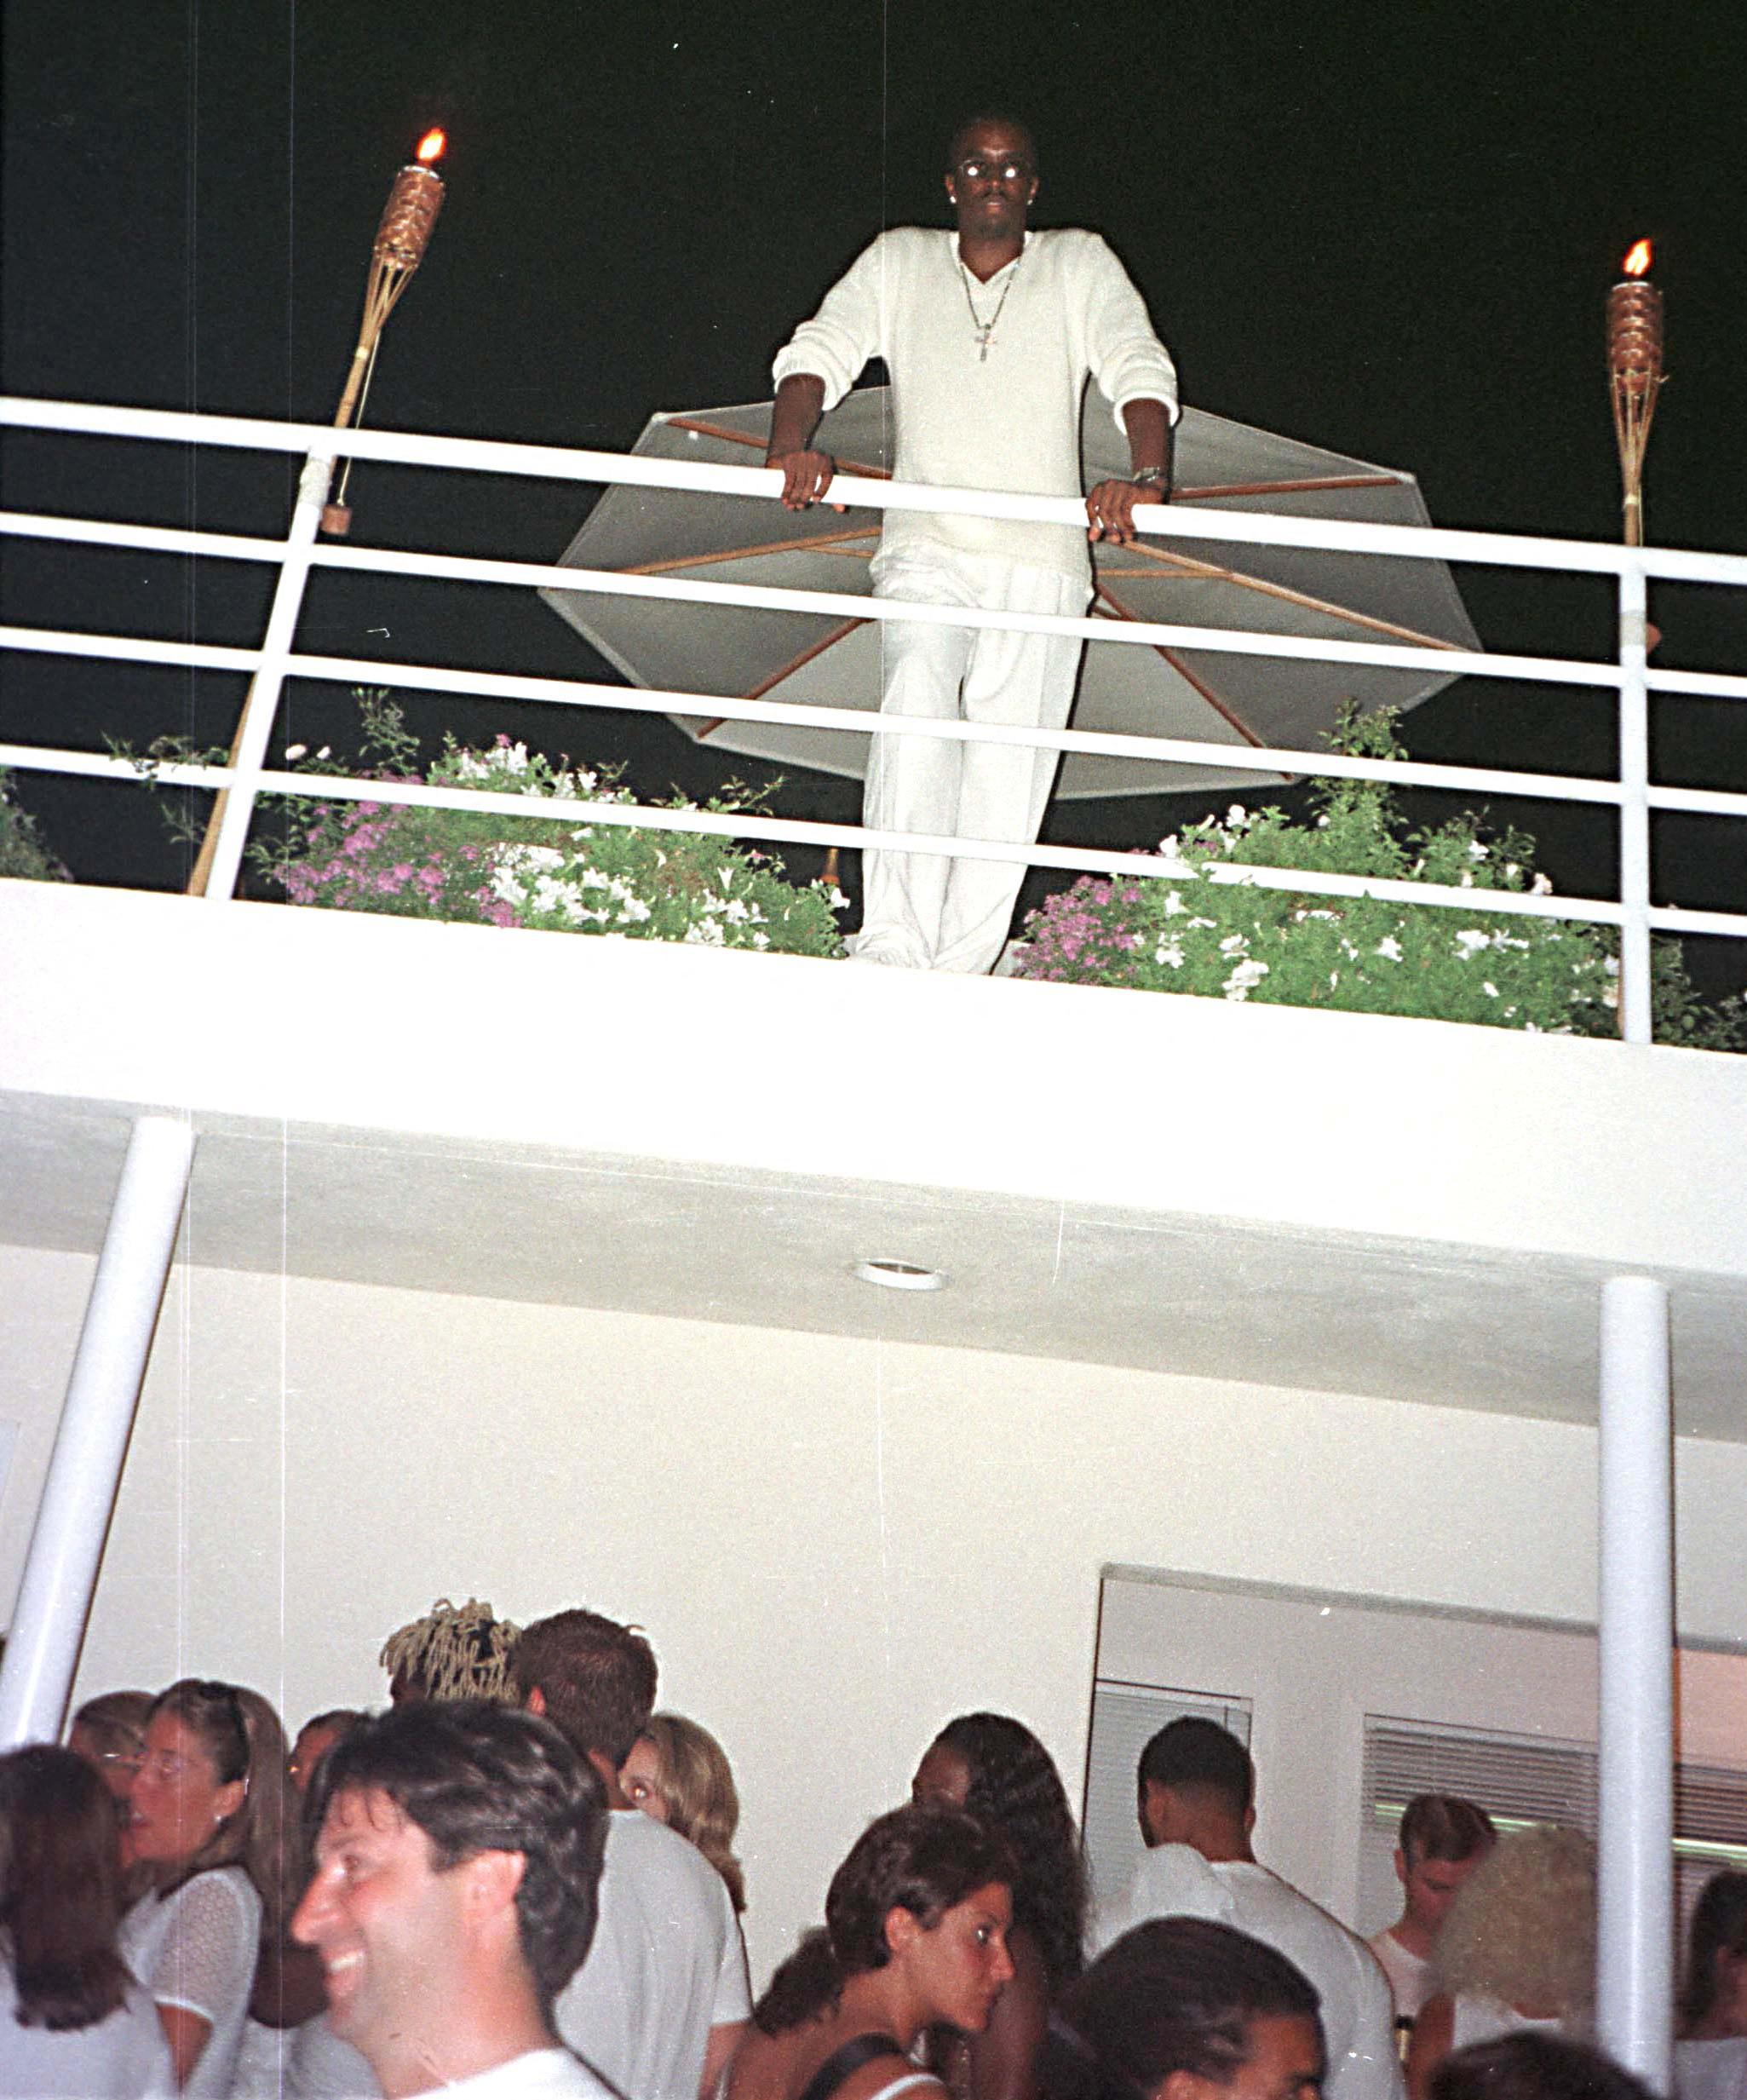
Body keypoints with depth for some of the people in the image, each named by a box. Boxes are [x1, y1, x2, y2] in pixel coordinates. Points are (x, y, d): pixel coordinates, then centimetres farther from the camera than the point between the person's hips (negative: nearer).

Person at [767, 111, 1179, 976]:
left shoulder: (1080, 263, 14)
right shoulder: (899, 261, 17)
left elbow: (1140, 370, 0)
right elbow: (821, 351, 6)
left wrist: (1147, 476, -21)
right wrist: (789, 447, -17)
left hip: (1042, 561, 1)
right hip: (927, 548, -1)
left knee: (1008, 774, -7)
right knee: (920, 693, -29)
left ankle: (955, 979, -4)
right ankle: (891, 951, -35)